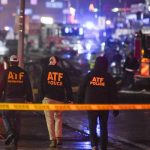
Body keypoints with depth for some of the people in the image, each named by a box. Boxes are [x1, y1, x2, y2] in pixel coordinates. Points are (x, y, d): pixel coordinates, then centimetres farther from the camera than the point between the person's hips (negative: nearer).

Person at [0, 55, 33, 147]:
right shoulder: (23, 73, 6)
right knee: (17, 118, 8)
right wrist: (29, 99, 12)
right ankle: (15, 140, 8)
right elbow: (28, 87, 7)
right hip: (20, 99, 3)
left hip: (9, 98, -3)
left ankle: (10, 132, -17)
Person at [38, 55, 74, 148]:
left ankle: (53, 140, -7)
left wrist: (41, 96, 1)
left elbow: (42, 85, -1)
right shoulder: (63, 72, 8)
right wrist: (70, 99, 7)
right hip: (60, 99, 3)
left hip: (48, 98, -2)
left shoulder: (46, 71, 2)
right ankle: (59, 138, 8)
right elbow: (68, 86, 5)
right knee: (58, 117, 18)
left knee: (50, 119, 0)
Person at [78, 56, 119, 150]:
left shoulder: (89, 76, -1)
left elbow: (81, 90, 2)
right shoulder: (109, 78, -2)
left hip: (91, 105, 0)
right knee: (103, 127, 13)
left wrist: (80, 102, 11)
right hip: (104, 106, 0)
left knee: (92, 126, 6)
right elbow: (114, 94, -1)